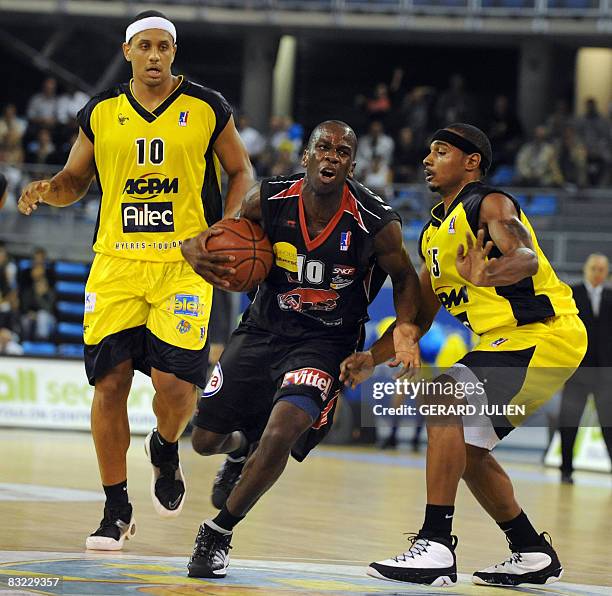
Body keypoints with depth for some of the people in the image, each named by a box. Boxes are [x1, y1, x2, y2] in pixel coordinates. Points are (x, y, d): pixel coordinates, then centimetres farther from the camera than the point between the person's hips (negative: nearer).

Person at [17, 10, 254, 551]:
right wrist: (49, 190, -6)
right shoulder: (99, 114, 7)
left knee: (174, 383, -14)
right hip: (117, 263, 2)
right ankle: (116, 511, 9)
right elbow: (76, 180, 17)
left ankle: (165, 449, 23)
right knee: (109, 383, -4)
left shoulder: (207, 108, 2)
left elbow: (241, 171, 11)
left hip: (184, 264, -2)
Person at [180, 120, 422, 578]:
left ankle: (217, 535, -5)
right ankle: (241, 446, 50)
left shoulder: (375, 223, -20)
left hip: (325, 342, -3)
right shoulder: (269, 200, -15)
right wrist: (199, 252, -22)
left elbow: (405, 277, 0)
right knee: (206, 440, 9)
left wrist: (406, 327, -18)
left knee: (281, 432, -27)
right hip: (264, 329, 3)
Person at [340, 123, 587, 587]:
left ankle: (436, 545, -28)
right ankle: (532, 554, 29)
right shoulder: (435, 232, 15)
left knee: (441, 397, -24)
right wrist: (370, 359, 6)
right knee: (466, 447, 17)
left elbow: (527, 258, -33)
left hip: (544, 333, -10)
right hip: (507, 341, 10)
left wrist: (486, 276, -54)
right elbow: (419, 317, 19)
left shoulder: (491, 205, -12)